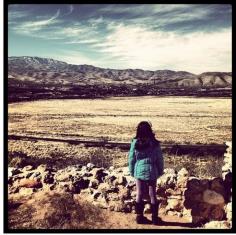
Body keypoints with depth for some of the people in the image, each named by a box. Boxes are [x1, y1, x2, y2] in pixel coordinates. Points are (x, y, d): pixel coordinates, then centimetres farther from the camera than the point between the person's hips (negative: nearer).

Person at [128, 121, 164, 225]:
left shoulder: (135, 143, -9)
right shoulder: (154, 144, -11)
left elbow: (131, 159, -1)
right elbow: (160, 159, -3)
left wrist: (132, 171, 12)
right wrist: (160, 171, 11)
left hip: (139, 172, 1)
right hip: (151, 172, -1)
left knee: (139, 194, 12)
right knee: (152, 195, 11)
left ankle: (140, 217, 21)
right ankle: (154, 218, 20)